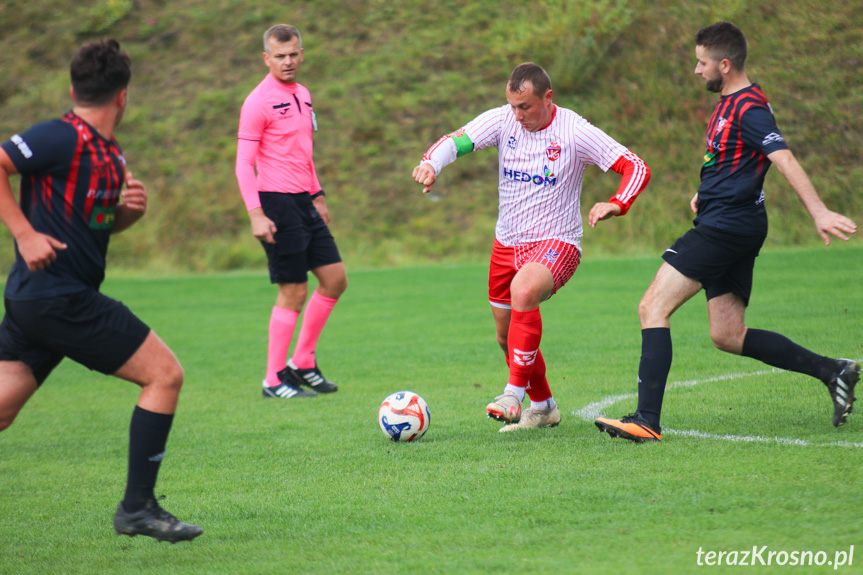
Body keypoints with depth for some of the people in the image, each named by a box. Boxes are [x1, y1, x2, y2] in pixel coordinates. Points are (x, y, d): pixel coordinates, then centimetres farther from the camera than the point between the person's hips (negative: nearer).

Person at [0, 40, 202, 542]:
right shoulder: (64, 138, -14)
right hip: (57, 297, -9)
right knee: (165, 373, -5)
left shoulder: (112, 156, 13)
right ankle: (138, 506, -2)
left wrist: (129, 211, 5)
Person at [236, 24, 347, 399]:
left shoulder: (302, 94, 15)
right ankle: (274, 381, 2)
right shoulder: (259, 102, -11)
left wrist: (317, 195, 22)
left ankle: (302, 362, 18)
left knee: (335, 279, 8)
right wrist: (256, 215, -20)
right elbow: (244, 164, -13)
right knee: (293, 292, -6)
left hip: (303, 202, 9)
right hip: (277, 202, -9)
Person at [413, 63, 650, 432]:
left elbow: (636, 168, -12)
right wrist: (431, 163, -37)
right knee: (507, 336, 12)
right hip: (507, 243, 6)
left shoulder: (575, 132, -12)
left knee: (523, 290, -35)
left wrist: (616, 204, -31)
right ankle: (543, 407, 34)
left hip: (556, 242, -6)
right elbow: (456, 141, -14)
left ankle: (514, 393, -30)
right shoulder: (502, 120, -3)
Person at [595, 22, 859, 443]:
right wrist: (706, 191, 20)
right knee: (728, 336, 10)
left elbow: (784, 160, -26)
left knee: (653, 308, -14)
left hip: (727, 226, -10)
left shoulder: (749, 108, -14)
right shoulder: (728, 103, 17)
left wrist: (819, 212, -35)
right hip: (727, 227, 10)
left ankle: (647, 421, -19)